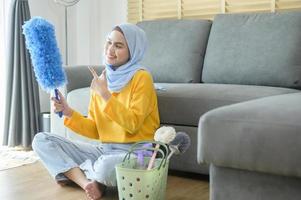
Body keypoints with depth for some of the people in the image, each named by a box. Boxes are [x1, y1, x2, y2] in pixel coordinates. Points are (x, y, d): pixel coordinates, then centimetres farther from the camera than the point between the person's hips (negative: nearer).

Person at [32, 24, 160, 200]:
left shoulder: (141, 78, -8)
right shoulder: (101, 80, 9)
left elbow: (133, 124, -19)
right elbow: (95, 130, 6)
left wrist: (105, 95, -21)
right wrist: (69, 113, -8)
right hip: (104, 150, 7)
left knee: (106, 166, -41)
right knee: (41, 140, -2)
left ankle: (71, 172, -6)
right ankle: (86, 182, -19)